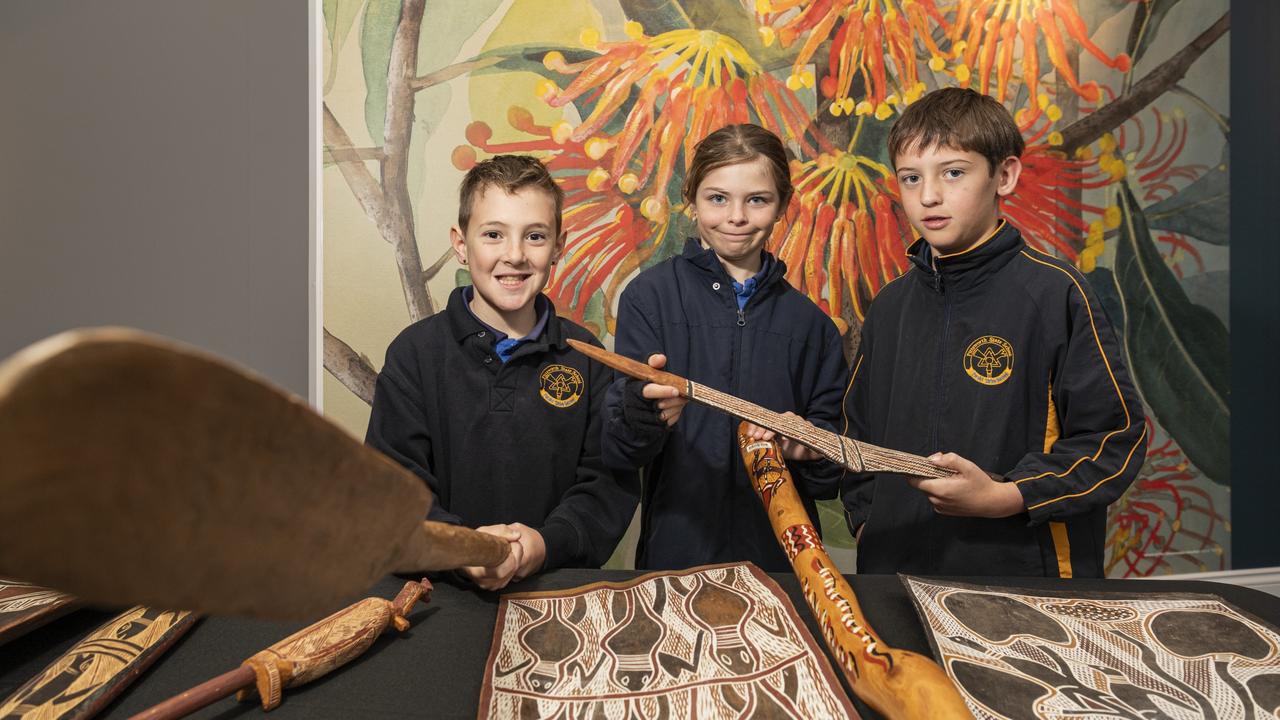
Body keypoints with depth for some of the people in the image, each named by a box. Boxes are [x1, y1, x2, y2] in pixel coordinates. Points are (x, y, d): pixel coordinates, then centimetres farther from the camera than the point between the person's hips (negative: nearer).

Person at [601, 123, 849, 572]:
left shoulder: (808, 321, 4)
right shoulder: (651, 295, -6)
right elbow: (617, 451, -11)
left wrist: (807, 443, -13)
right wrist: (646, 409, -32)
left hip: (782, 554, 3)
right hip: (676, 549, -2)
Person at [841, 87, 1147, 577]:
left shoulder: (1055, 292, -9)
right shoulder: (890, 306, 5)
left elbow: (1115, 438, -10)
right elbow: (858, 435, 13)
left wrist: (1006, 497, -20)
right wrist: (869, 527, 2)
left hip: (1026, 568, -4)